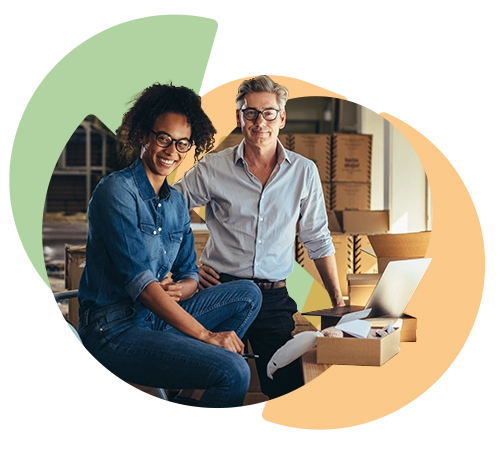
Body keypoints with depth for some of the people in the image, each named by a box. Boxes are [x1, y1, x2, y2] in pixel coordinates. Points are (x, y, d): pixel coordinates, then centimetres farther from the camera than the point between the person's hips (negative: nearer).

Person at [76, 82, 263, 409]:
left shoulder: (177, 202, 13)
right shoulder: (116, 191, -13)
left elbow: (190, 274, 13)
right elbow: (137, 279, -21)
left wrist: (176, 290, -13)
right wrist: (205, 335, -23)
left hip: (159, 315, 9)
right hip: (116, 328, -9)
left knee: (248, 294, 2)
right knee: (233, 372, -24)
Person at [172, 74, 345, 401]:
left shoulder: (304, 172, 4)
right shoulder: (211, 169, -1)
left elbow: (318, 240, 11)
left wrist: (338, 299, 9)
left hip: (274, 298, 1)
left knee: (289, 391, -1)